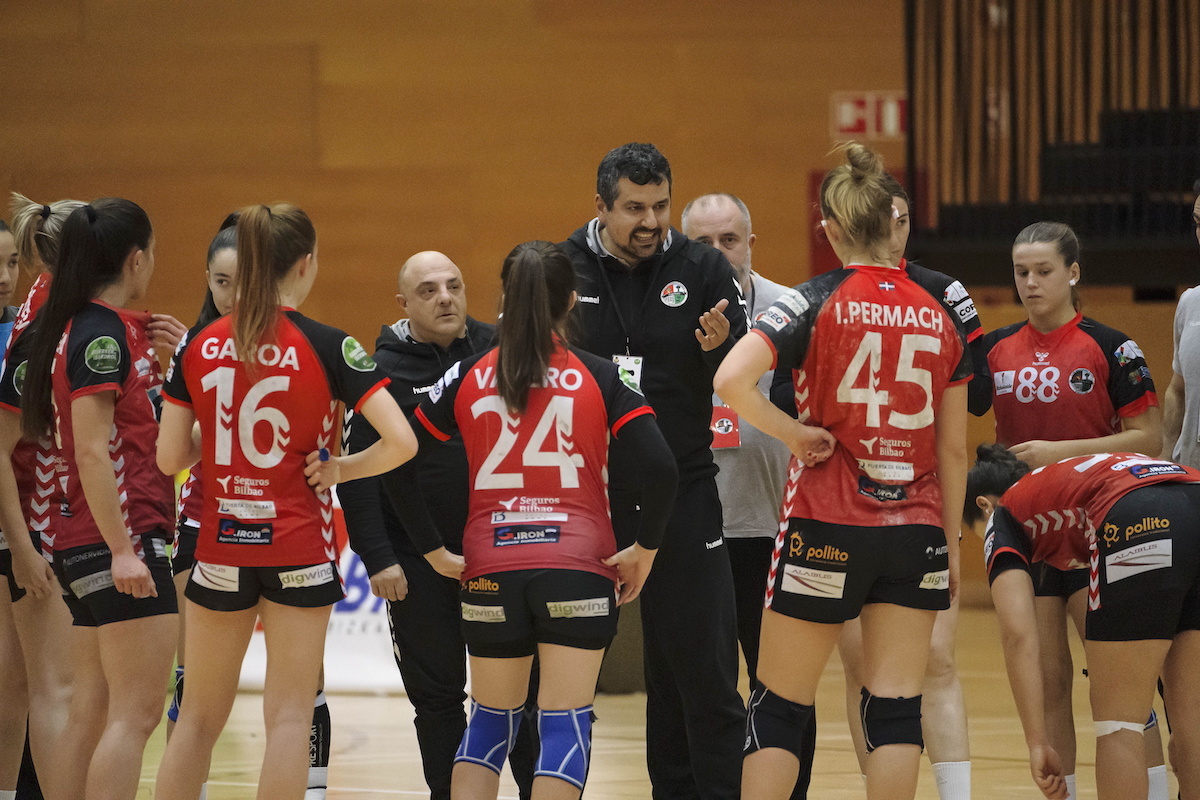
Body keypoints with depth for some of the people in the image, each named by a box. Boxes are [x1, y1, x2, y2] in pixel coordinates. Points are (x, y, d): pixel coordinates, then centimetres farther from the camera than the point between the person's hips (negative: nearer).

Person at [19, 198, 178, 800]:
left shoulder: (78, 327, 16)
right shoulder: (102, 333, -13)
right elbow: (91, 450, -19)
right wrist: (122, 548, -22)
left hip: (84, 545, 10)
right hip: (121, 536, -10)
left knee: (93, 711, 10)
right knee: (136, 712, -12)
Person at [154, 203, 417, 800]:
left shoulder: (198, 346, -2)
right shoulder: (327, 346, -10)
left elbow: (170, 457, -1)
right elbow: (401, 441, -18)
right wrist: (339, 469, -2)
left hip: (220, 548, 3)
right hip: (299, 548, -3)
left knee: (199, 715, 12)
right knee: (290, 716, 1)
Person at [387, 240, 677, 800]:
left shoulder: (468, 377, 6)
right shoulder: (600, 377, 0)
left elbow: (396, 462, 3)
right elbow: (659, 468, -11)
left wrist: (434, 551, 8)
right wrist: (644, 549, 1)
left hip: (490, 571, 2)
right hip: (579, 569, -2)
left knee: (490, 719, 16)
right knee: (565, 725, -1)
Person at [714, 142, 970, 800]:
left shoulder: (817, 301, -6)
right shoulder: (938, 313, 5)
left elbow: (732, 380, -22)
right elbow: (953, 449, 8)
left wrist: (796, 434, -10)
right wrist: (952, 539, 16)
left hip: (826, 527, -3)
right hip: (916, 534, 3)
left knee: (779, 707, 6)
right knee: (896, 707, 4)